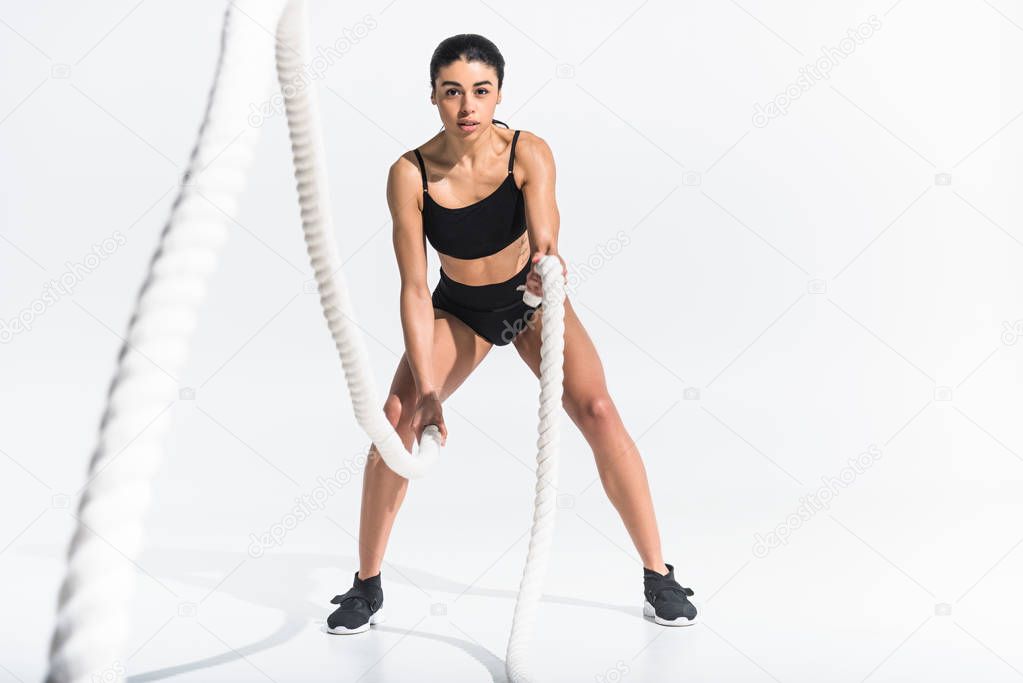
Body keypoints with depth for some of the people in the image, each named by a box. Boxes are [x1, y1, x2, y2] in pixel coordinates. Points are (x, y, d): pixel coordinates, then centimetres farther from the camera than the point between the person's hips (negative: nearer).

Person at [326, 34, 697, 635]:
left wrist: (547, 264, -62)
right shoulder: (410, 174, -24)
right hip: (458, 309, 0)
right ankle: (367, 586, 1)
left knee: (597, 411, -17)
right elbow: (414, 289, -24)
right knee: (395, 420, -16)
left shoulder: (530, 153, -25)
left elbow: (546, 240, -37)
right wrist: (429, 391, -30)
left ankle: (659, 576, -3)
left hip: (530, 300, 0)